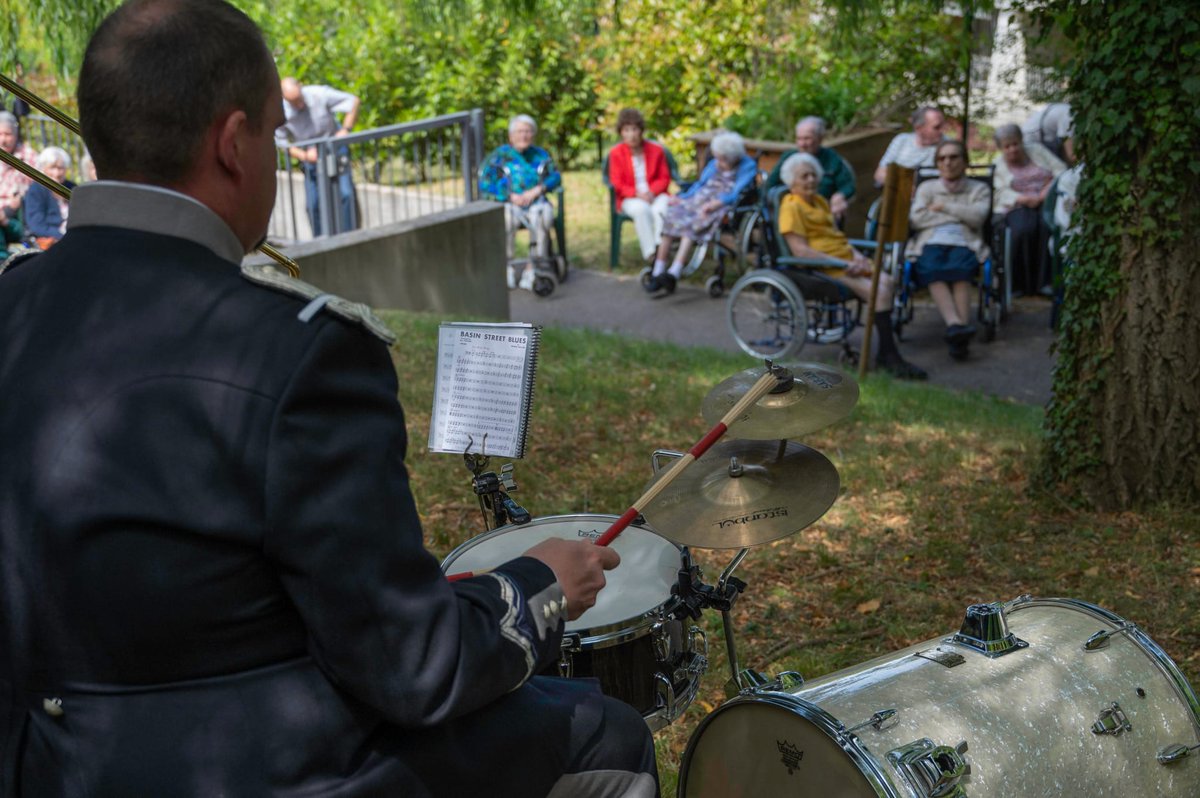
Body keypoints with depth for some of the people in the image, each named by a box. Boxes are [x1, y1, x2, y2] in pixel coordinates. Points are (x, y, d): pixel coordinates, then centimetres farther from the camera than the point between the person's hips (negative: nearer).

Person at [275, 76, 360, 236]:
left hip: (335, 149, -1)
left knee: (345, 193, -12)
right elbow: (282, 144, -8)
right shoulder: (281, 113, -20)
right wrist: (304, 156, -24)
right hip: (311, 157, 1)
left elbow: (354, 101, -15)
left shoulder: (319, 94, -23)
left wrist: (345, 129, -24)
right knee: (313, 204, -4)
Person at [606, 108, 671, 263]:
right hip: (630, 199, -2)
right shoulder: (616, 153, 1)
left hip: (655, 195, 2)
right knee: (641, 209, -37)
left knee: (662, 208, -35)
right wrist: (637, 193, -18)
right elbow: (617, 184, -1)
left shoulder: (656, 150, 6)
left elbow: (664, 178, 7)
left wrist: (652, 191, -14)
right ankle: (650, 254, -39)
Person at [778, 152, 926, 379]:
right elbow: (800, 251, -16)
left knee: (886, 281, -17)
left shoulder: (820, 201, 23)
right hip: (824, 266, -8)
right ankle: (889, 357, -18)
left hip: (846, 259, 8)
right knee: (878, 291, -24)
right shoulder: (791, 207, -6)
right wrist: (842, 264, -19)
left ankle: (885, 354, -15)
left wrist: (856, 256, 5)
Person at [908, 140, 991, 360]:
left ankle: (959, 335, -50)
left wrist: (944, 207, 7)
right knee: (932, 270, -37)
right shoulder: (926, 188, 29)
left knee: (960, 269, -37)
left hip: (964, 244, -1)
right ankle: (955, 324, -55)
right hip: (931, 242, 1)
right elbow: (916, 219, 9)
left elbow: (978, 217, 4)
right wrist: (959, 215, 10)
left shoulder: (978, 189, 26)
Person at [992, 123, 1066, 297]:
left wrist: (1047, 191, -9)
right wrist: (1024, 199, -19)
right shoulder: (998, 164, 15)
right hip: (1016, 207, -1)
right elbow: (1001, 193, -2)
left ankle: (1045, 281, -30)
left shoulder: (1037, 151, 20)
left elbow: (1060, 170, 10)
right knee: (1024, 228, -37)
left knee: (1048, 224, -35)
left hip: (1046, 203, 1)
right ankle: (1019, 284, -25)